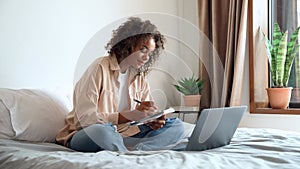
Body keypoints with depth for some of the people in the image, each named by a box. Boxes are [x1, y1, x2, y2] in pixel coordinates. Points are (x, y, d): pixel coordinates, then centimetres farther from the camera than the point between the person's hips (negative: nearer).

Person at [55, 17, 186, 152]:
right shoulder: (100, 68, -13)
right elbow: (85, 118, -21)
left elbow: (148, 112, 12)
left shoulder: (140, 76, 8)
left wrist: (153, 120, -14)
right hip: (83, 136, -7)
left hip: (124, 134, 7)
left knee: (177, 126, -9)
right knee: (99, 130, -42)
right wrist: (130, 115, -28)